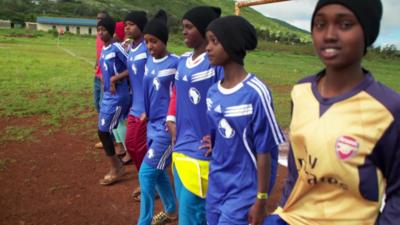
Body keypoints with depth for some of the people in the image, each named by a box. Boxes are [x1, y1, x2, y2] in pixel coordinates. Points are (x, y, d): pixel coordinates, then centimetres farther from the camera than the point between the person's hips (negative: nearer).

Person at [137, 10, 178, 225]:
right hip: (153, 124, 8)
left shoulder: (176, 63, -16)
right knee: (157, 171, 17)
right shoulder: (149, 62, 7)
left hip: (167, 126, -8)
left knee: (146, 173, -6)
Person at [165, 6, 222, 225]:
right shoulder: (183, 60, 9)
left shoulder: (217, 62, -15)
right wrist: (171, 119, 11)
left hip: (202, 150, -7)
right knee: (185, 204, 20)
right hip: (181, 146, 7)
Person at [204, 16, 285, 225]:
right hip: (215, 190, 6)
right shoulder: (213, 92, 2)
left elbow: (264, 152, -14)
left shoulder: (255, 93, -19)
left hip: (244, 193, -6)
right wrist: (212, 183, 17)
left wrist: (261, 199, -9)